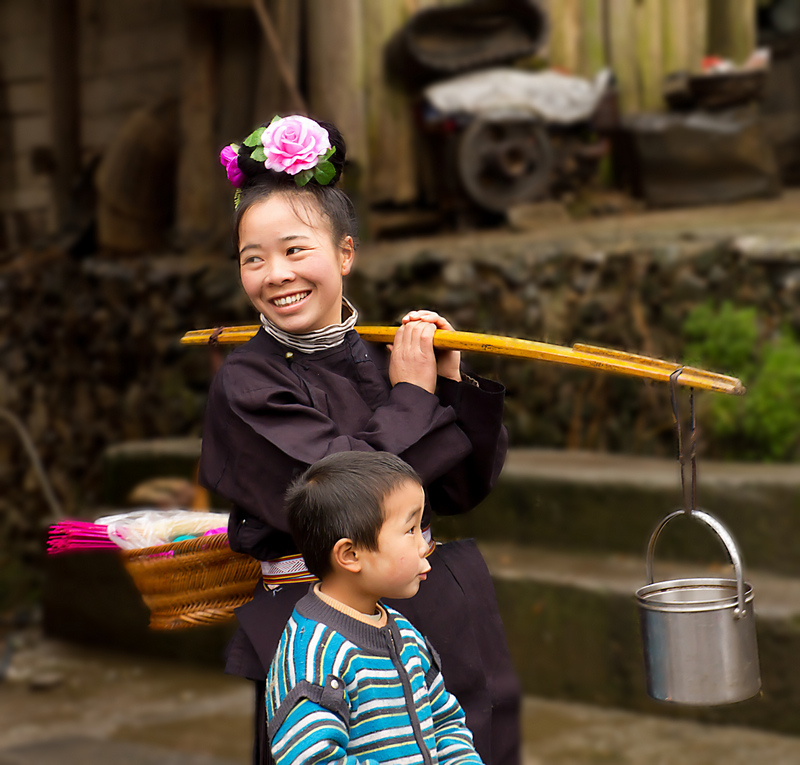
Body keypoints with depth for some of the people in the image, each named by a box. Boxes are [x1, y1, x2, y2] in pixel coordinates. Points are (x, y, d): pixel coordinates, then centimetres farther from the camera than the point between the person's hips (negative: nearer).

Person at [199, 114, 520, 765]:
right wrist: (411, 399, -11)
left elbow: (465, 490, 5)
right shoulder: (247, 383, -9)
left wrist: (453, 385, -8)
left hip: (447, 620, 5)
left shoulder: (385, 355, 4)